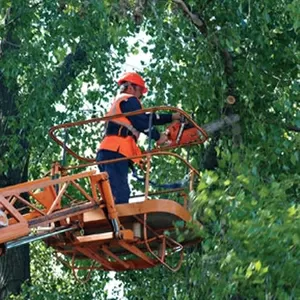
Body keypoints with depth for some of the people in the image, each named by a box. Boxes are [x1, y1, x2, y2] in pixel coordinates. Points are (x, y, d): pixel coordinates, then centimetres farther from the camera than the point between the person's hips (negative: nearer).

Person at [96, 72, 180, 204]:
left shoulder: (118, 102, 34)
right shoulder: (129, 100, 4)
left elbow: (146, 118, 33)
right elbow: (142, 122, -6)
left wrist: (172, 117, 32)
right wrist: (158, 137, 7)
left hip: (107, 153, 10)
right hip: (115, 153, -10)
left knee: (114, 197, 3)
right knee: (120, 196, -22)